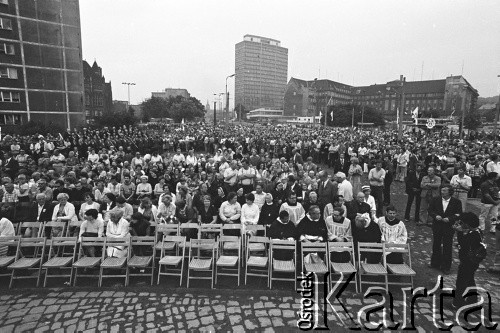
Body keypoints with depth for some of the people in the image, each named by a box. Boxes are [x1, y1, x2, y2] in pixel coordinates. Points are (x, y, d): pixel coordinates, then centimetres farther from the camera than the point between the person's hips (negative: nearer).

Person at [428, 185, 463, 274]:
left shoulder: (456, 202, -5)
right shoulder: (436, 200, 1)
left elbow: (459, 214, -6)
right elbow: (430, 210, 3)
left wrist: (449, 219, -19)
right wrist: (435, 216, -16)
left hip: (449, 227, -2)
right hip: (437, 226, 3)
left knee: (447, 247, 3)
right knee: (436, 245, 13)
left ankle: (445, 267, 15)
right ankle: (435, 263, 28)